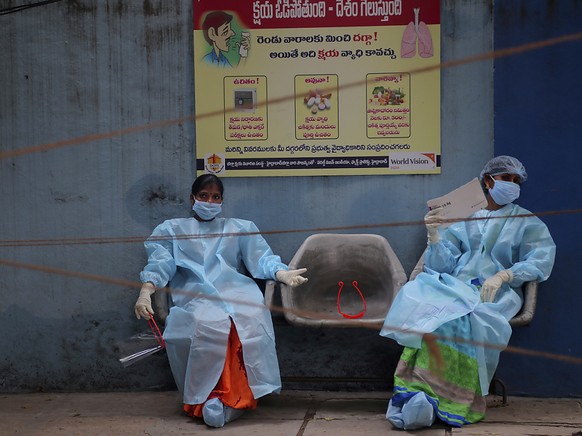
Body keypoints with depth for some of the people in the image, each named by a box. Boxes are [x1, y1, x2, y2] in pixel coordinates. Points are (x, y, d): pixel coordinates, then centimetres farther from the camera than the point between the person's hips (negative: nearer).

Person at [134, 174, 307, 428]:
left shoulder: (241, 228, 28)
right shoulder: (171, 230, 26)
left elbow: (261, 257, 13)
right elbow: (159, 264, 10)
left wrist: (283, 273, -9)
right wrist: (146, 291, -11)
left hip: (236, 290, 1)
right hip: (195, 297, -1)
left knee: (252, 321, -33)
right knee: (211, 325, -36)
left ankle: (239, 397, -30)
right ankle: (205, 396, -25)